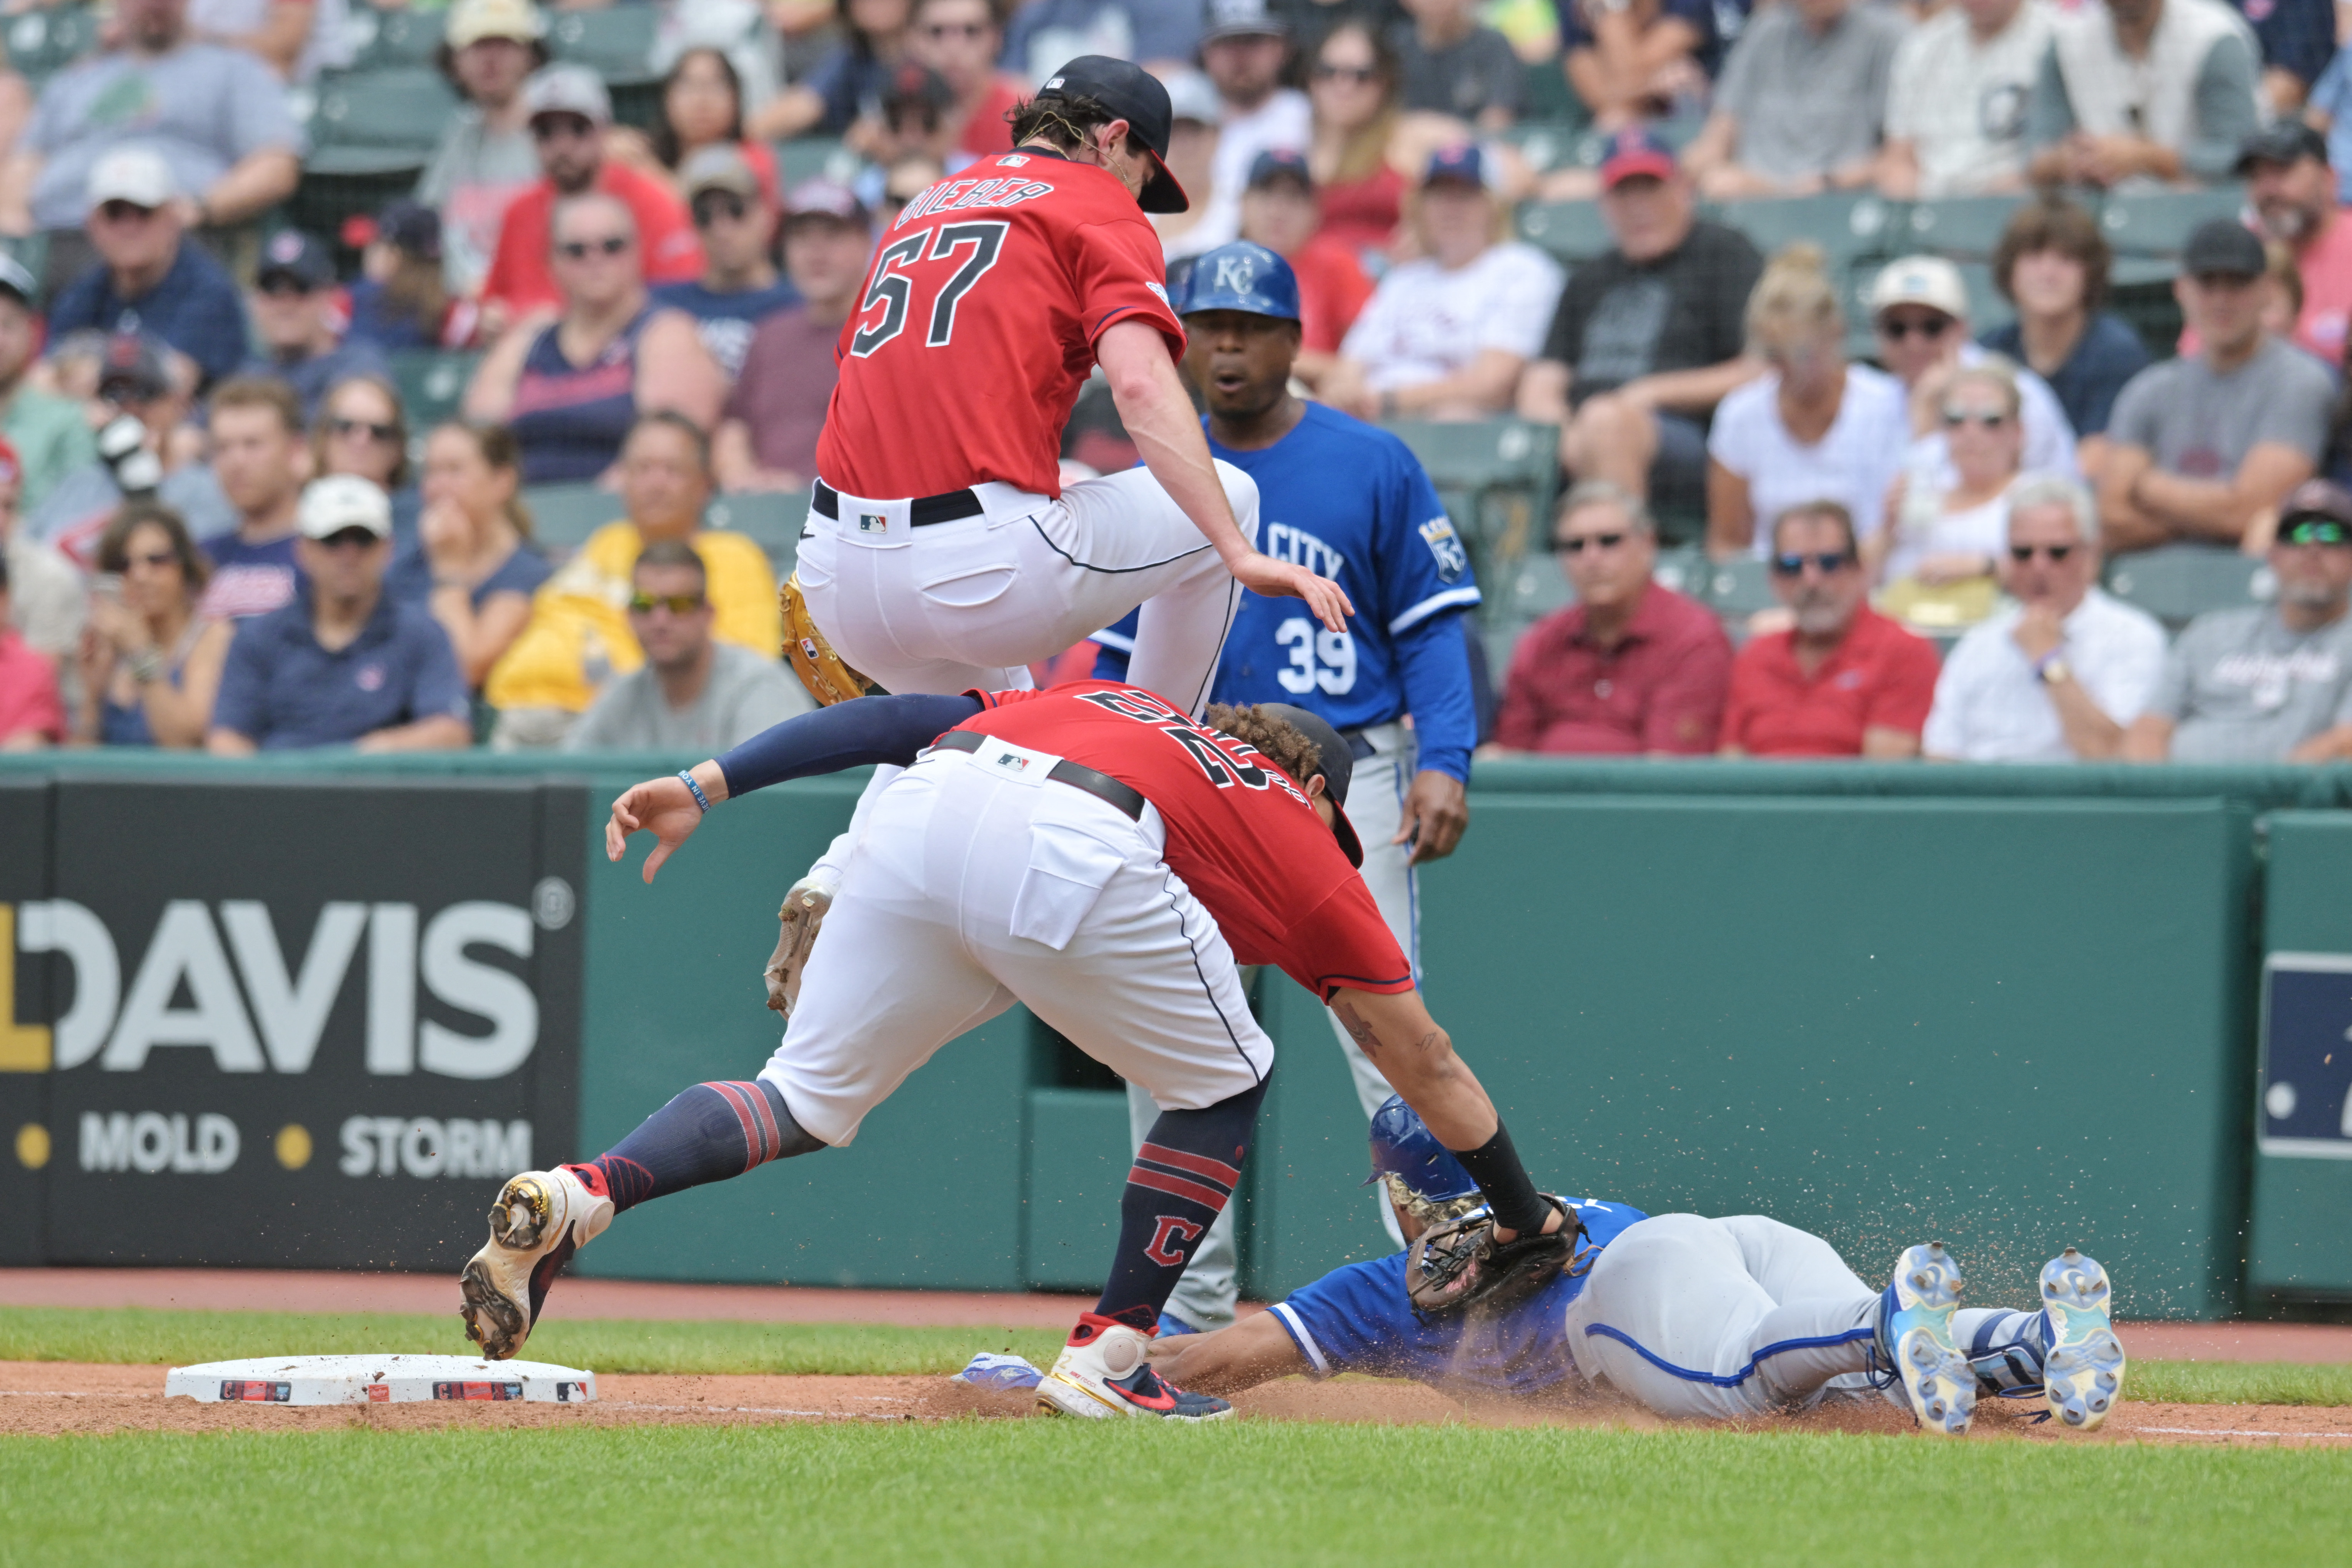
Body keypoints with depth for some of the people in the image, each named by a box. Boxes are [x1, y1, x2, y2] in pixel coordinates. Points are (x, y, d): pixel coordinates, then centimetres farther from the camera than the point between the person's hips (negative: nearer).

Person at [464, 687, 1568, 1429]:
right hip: (1072, 857, -4)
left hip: (917, 815, 4)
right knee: (1222, 1086, 21)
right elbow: (1428, 1067, 38)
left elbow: (907, 716, 24)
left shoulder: (1096, 701, 41)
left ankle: (578, 1196, -10)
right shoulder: (1304, 841, 33)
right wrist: (1526, 1221, 50)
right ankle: (1107, 1361, 13)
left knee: (806, 1104, 14)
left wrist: (708, 787, 18)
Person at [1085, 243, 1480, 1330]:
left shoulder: (1374, 466, 1)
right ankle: (1191, 1304, 8)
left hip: (1346, 774, -4)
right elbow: (1119, 658, 15)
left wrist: (1442, 763, -12)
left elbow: (1432, 626, 1)